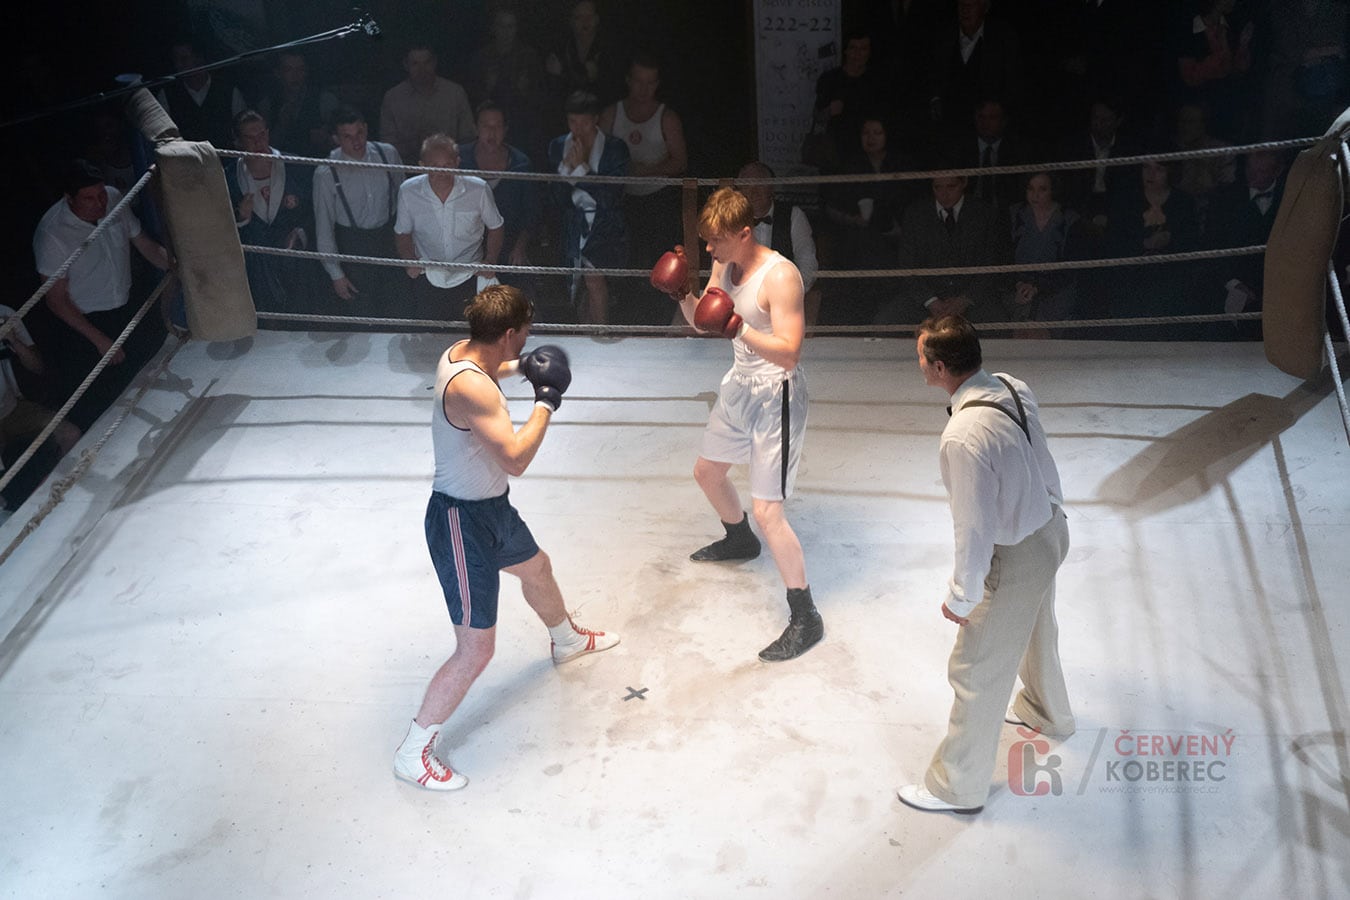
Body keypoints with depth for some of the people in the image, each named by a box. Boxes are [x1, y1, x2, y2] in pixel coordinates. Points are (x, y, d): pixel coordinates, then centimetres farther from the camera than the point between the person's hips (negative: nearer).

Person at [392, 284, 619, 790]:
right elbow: (516, 459, -36)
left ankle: (567, 640, 65)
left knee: (536, 567, 35)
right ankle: (413, 753, 11)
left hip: (488, 507, 11)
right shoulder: (470, 388, -32)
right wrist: (547, 399, -26)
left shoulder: (461, 353, -2)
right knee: (476, 649, -4)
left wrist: (518, 368, 9)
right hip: (462, 524, -10)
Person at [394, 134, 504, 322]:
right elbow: (403, 232, 5)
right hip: (428, 278, 1)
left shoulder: (479, 190, -15)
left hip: (470, 277, -1)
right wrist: (410, 261, -11)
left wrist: (490, 261, -10)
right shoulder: (408, 191, -12)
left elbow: (494, 227, 2)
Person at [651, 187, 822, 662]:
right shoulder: (724, 265, 1)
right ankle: (740, 540, 58)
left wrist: (738, 329, -39)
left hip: (775, 397, -9)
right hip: (739, 387, 9)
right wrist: (682, 294, -8)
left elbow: (789, 353, -28)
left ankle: (805, 618, -2)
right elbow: (702, 321, 11)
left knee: (766, 511, -13)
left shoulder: (780, 276, -24)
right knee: (707, 471, 27)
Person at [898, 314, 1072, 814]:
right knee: (1035, 628, 34)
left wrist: (962, 596, -14)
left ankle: (958, 786, 26)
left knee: (977, 673, 8)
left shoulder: (964, 438, -35)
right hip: (1049, 529, 9)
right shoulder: (1013, 388, -9)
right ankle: (1046, 713, 62)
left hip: (1015, 557, -9)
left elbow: (974, 528, -28)